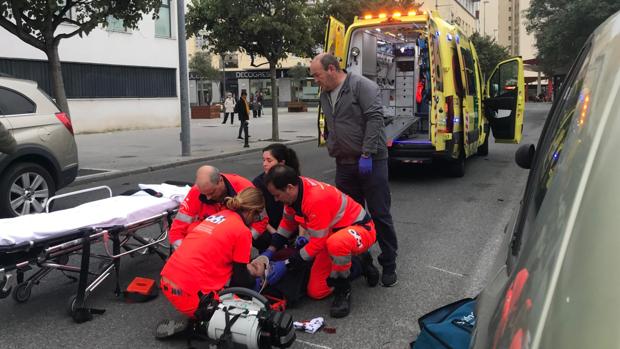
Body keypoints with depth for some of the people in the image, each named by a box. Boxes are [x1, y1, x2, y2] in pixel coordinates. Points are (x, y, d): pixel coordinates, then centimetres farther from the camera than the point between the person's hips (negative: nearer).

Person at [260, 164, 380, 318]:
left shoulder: (317, 199, -35)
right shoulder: (295, 190, -10)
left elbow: (317, 244, -28)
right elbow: (287, 222, 9)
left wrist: (285, 264, -20)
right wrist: (270, 251, 1)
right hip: (332, 234, 9)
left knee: (336, 243, -45)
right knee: (316, 292, 4)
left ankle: (343, 289, -16)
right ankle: (360, 264, 21)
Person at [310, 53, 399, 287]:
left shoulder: (361, 86, -9)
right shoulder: (325, 95, 15)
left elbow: (375, 118, -18)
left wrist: (366, 154, -21)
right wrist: (333, 152, 16)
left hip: (371, 162, -7)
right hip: (344, 164, 7)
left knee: (380, 214, 0)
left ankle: (389, 265, 14)